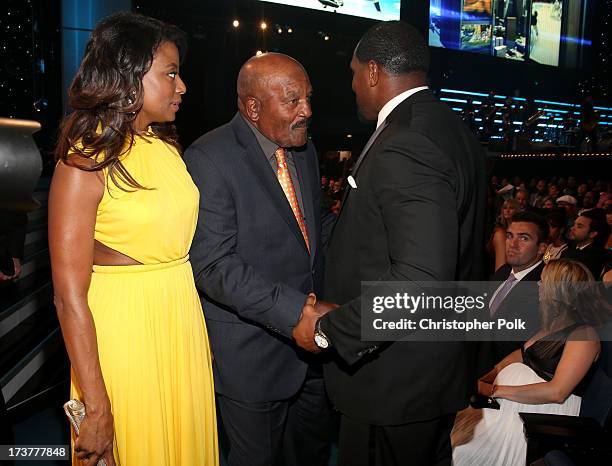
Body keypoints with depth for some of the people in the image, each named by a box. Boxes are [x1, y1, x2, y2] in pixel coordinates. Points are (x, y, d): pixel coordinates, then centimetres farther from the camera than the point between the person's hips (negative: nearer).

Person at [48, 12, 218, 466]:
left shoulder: (169, 147, 4)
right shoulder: (85, 163, -16)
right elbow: (70, 298, -17)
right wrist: (96, 410, -17)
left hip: (184, 320, 6)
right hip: (121, 327, -6)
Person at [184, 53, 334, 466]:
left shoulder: (304, 150, 7)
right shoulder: (209, 159, -17)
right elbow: (213, 266, -23)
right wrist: (294, 310, -29)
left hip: (311, 337, 7)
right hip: (252, 351, -7)